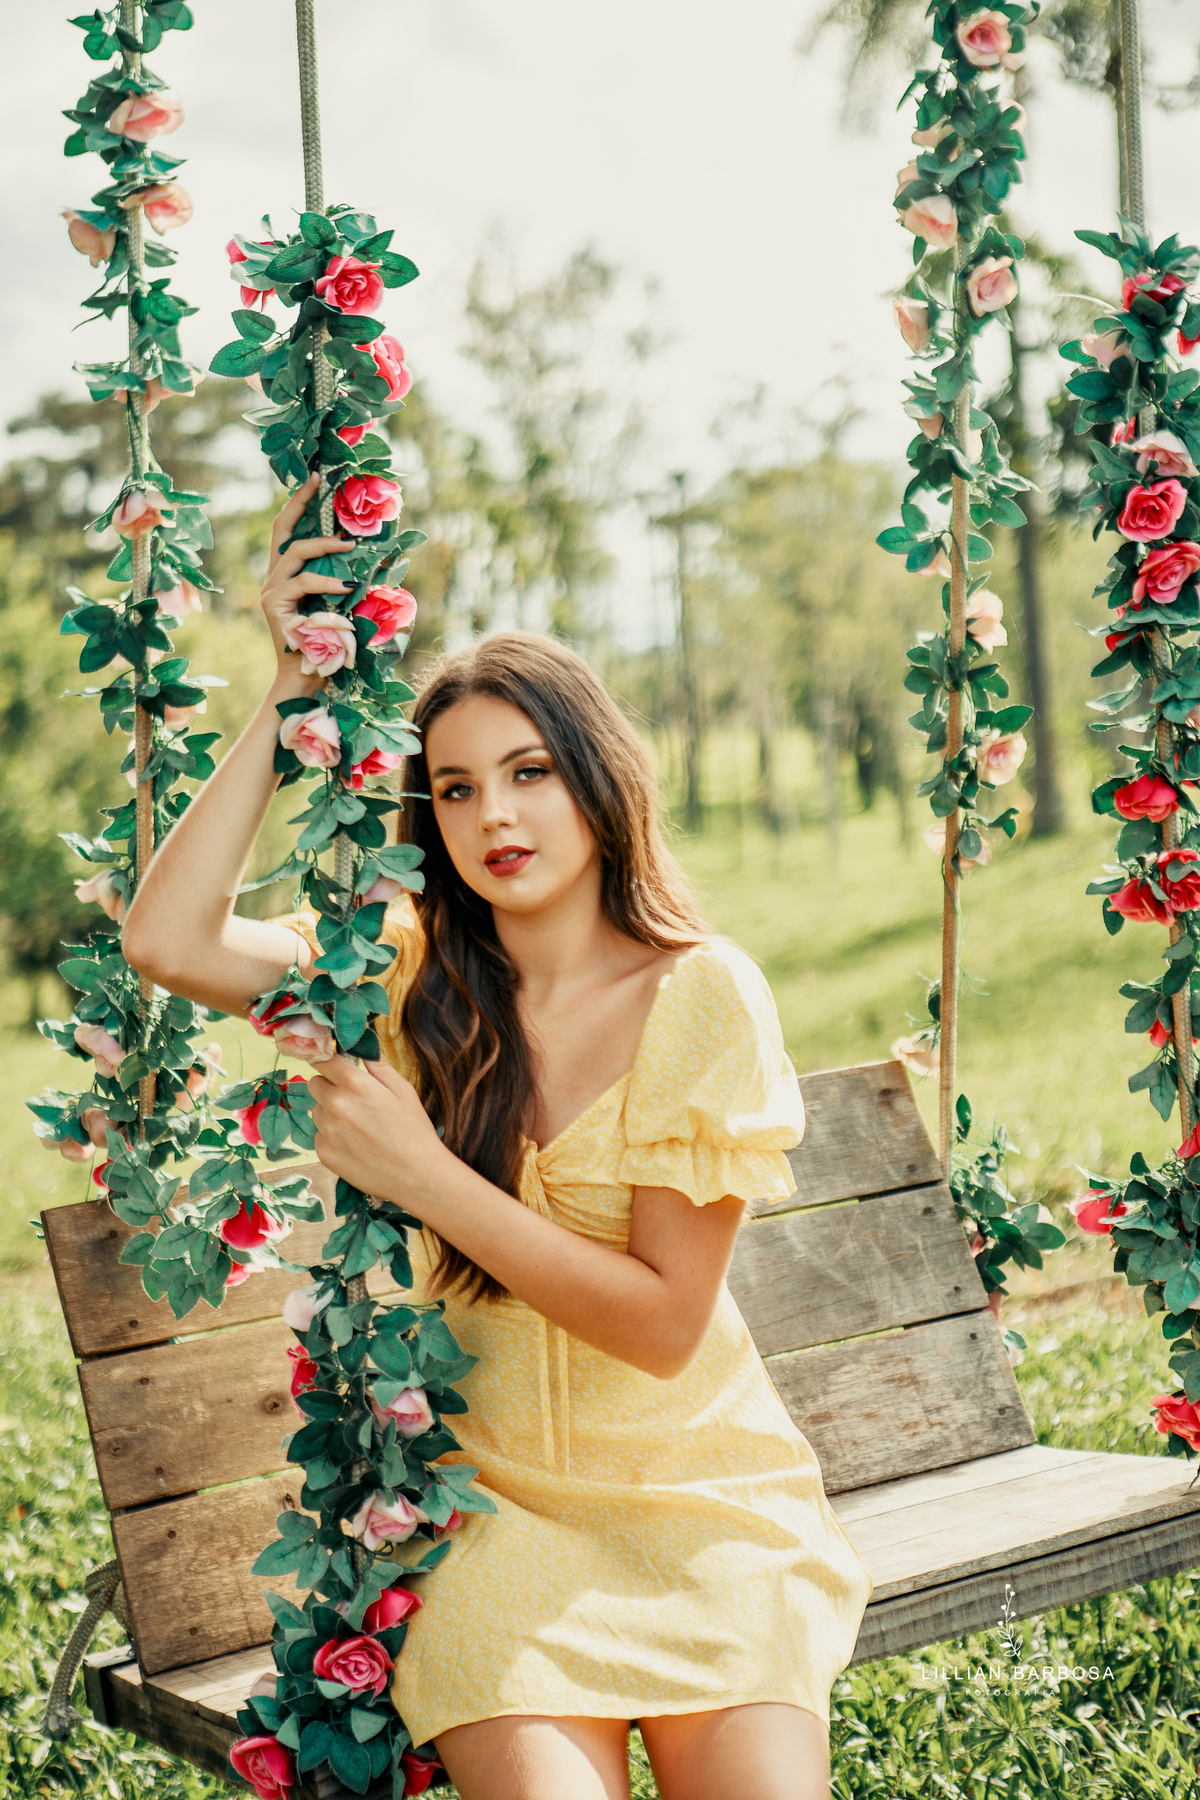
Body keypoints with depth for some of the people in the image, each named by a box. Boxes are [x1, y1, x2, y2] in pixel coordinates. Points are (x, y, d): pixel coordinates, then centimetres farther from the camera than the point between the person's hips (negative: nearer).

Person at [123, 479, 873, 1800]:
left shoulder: (702, 996, -9)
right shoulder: (416, 977, 1)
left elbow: (663, 1321, -12)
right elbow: (166, 940, -13)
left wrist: (427, 1177, -19)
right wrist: (293, 694, -12)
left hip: (695, 1494, -1)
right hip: (501, 1506, 1)